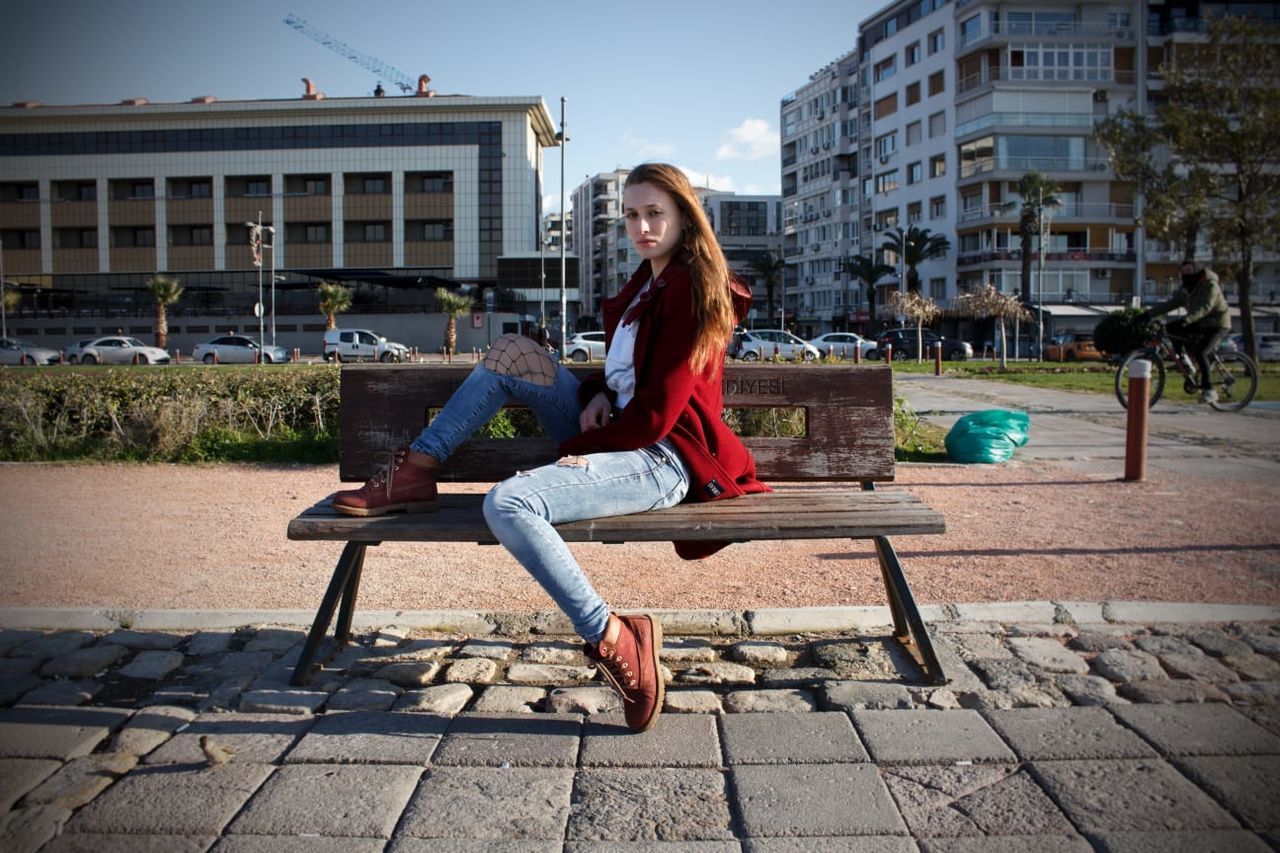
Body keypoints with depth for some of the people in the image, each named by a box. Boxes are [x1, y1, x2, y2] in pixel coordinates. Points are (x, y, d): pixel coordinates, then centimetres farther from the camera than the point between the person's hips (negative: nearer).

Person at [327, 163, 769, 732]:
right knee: (511, 354, 10)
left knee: (508, 504, -30)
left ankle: (613, 642, -21)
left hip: (659, 460, -10)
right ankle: (415, 472, 5)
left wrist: (580, 447, -9)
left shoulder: (692, 289, -15)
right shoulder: (650, 279, 14)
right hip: (617, 434, 10)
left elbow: (657, 413, -19)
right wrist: (599, 393, 2)